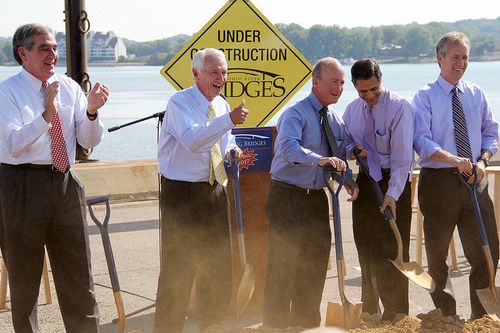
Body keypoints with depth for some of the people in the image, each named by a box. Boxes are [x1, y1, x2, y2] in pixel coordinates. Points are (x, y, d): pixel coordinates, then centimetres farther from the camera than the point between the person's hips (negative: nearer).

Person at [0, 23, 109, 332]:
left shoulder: (70, 87, 6)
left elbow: (90, 141, 3)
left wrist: (91, 112, -16)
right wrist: (47, 114, -32)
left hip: (65, 182, 4)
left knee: (77, 272, 8)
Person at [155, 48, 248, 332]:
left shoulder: (222, 105, 10)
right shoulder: (180, 103, -13)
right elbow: (192, 140, -29)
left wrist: (234, 151, -3)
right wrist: (228, 120, -39)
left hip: (214, 191, 7)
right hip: (182, 192, -7)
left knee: (219, 265, 15)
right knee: (178, 268, -5)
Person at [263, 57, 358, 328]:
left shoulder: (335, 119, 10)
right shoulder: (296, 113, -16)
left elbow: (339, 156, 14)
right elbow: (288, 147, -33)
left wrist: (348, 181, -5)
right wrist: (320, 159, -47)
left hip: (317, 196, 8)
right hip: (288, 195, -8)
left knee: (316, 260, 15)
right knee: (284, 261, -5)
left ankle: (307, 321, 29)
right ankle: (276, 323, 5)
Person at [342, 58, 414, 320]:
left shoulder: (399, 108, -15)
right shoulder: (352, 110, 6)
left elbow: (401, 156, -19)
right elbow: (347, 140, 21)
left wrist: (392, 195, -26)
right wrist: (352, 149, -4)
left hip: (393, 182, -6)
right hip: (365, 181, 6)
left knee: (392, 249, -7)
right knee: (365, 246, 11)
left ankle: (395, 314, 0)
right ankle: (369, 310, 23)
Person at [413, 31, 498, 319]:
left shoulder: (477, 94, 10)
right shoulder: (425, 96, -3)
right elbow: (421, 140, -13)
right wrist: (453, 160, -27)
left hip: (475, 179, 4)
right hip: (438, 180, -4)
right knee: (437, 254, 6)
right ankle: (446, 315, 19)